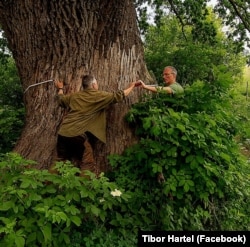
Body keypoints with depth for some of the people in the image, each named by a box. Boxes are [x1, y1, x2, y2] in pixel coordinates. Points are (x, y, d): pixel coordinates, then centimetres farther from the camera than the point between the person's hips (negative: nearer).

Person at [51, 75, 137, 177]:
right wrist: (131, 86, 23)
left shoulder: (74, 96, 16)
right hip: (78, 135, -6)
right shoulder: (99, 96, 1)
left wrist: (60, 88, 54)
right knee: (87, 166, 0)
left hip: (63, 133, 7)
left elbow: (61, 99, 33)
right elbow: (118, 96, 7)